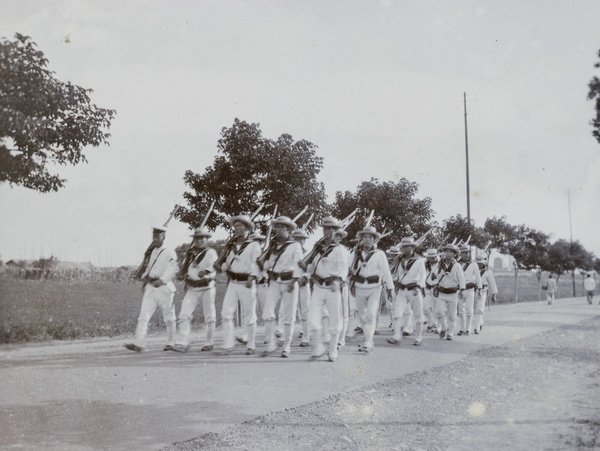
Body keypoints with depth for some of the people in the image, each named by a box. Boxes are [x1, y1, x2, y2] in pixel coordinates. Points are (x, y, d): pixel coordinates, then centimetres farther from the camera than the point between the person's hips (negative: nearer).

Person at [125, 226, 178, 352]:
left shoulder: (170, 253, -4)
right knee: (143, 316, -6)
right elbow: (145, 267, 20)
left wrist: (161, 280, -27)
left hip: (164, 287, -5)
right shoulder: (150, 253, 16)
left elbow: (172, 269, -15)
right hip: (150, 288, 5)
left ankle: (171, 343, 19)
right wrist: (144, 278, 1)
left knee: (169, 318, 5)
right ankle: (139, 344, -12)